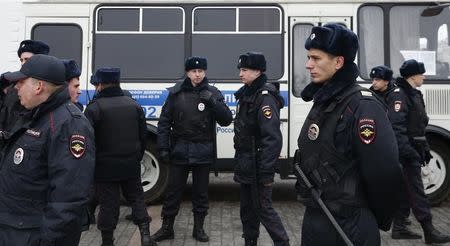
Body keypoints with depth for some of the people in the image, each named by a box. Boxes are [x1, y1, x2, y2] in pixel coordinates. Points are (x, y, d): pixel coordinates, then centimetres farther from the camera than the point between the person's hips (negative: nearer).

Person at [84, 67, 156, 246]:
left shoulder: (95, 107, -12)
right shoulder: (133, 105, 6)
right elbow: (143, 136, 11)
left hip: (105, 166, -4)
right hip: (131, 164, 4)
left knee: (108, 203, 5)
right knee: (136, 197, 16)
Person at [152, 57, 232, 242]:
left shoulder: (212, 93, 1)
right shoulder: (176, 93, 0)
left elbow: (226, 120, -5)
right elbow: (164, 121, 2)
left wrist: (213, 102, -20)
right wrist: (163, 147, -4)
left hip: (203, 152, 0)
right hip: (180, 149, 0)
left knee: (201, 191, 10)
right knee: (173, 190, 6)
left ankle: (199, 228, 25)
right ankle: (167, 228, 20)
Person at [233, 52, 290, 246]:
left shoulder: (265, 98, -18)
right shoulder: (247, 95, 11)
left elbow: (272, 139, -24)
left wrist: (265, 173, -26)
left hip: (258, 166, -9)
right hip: (246, 165, 9)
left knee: (263, 208, -2)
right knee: (247, 208, 17)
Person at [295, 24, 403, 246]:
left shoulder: (362, 107, -20)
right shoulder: (323, 101, 7)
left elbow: (384, 173, -23)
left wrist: (380, 220, -9)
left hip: (348, 227, -8)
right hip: (315, 218, 8)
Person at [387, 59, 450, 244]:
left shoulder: (415, 95, 18)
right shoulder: (399, 95, -14)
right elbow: (396, 126, -23)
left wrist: (425, 149, 20)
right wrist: (406, 150, -28)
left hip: (414, 149, 10)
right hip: (407, 150, -10)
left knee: (406, 189, 12)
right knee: (416, 190, -6)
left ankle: (399, 228, 18)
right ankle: (429, 232, -3)